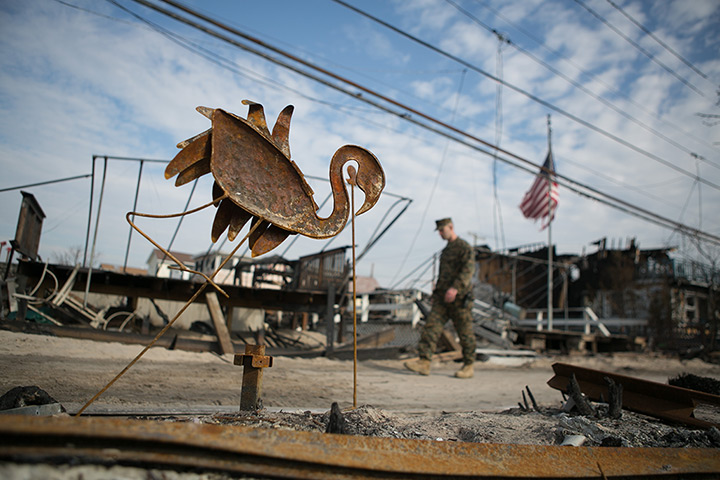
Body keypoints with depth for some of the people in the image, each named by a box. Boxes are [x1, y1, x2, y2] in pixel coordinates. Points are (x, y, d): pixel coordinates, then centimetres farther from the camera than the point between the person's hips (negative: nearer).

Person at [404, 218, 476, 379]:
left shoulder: (465, 247, -7)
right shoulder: (446, 250, 19)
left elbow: (468, 269, -21)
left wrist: (455, 288, -32)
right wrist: (436, 292, 22)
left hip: (459, 298, -7)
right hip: (443, 298, 8)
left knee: (465, 332, 2)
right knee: (432, 326, -5)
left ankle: (468, 366, 14)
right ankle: (424, 362, -10)